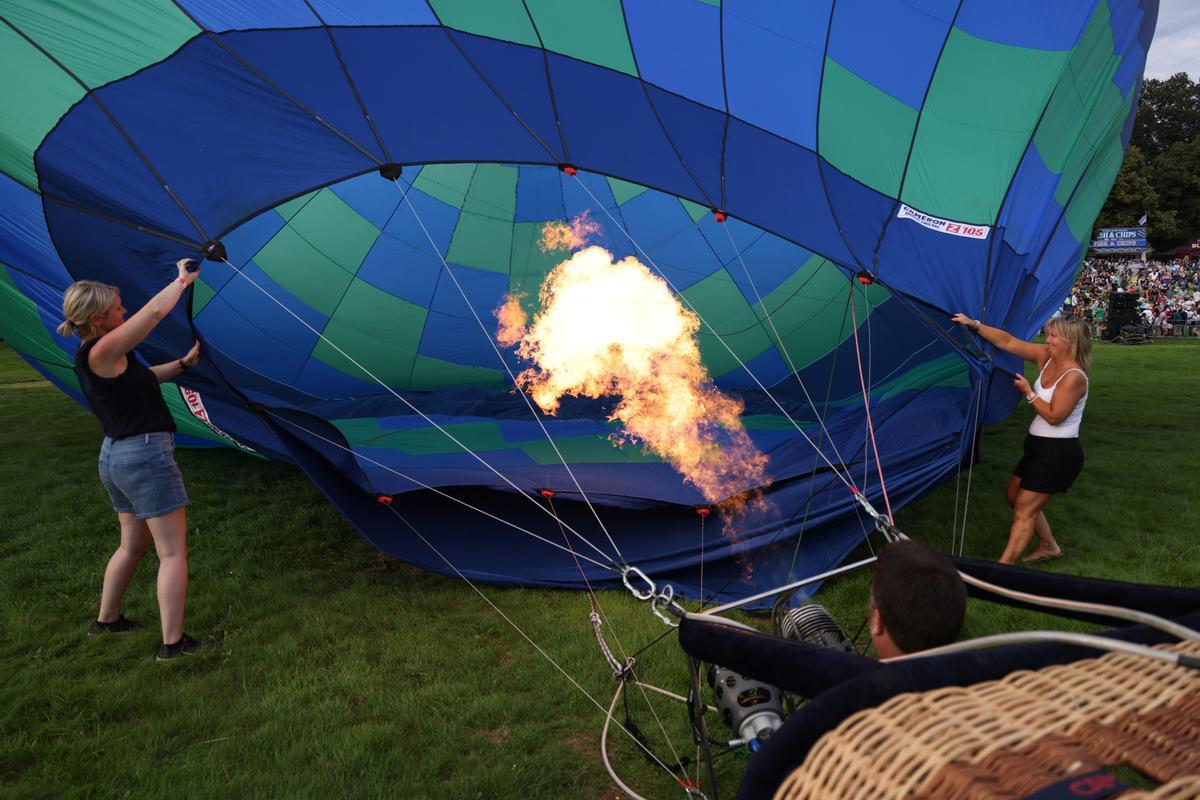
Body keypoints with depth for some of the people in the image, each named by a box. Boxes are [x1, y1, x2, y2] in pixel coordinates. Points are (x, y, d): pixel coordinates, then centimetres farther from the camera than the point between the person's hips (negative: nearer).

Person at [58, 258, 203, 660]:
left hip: (116, 456, 10)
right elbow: (155, 311, -19)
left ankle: (107, 619, 39)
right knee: (173, 551, -4)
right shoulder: (100, 352, -18)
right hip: (146, 454, -10)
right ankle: (173, 643, -1)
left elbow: (141, 378, 22)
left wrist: (184, 363, 14)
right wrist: (182, 279, -2)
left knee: (133, 544, 25)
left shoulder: (93, 356, 9)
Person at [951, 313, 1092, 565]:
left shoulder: (1074, 377, -21)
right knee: (1014, 496, 21)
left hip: (1058, 453, -9)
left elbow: (1054, 416, -22)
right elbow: (1007, 342, 2)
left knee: (1024, 510, -8)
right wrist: (974, 324, -3)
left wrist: (1028, 392, -14)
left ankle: (1003, 566, -4)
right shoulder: (1045, 356, 2)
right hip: (1038, 446, 9)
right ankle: (1049, 546, 37)